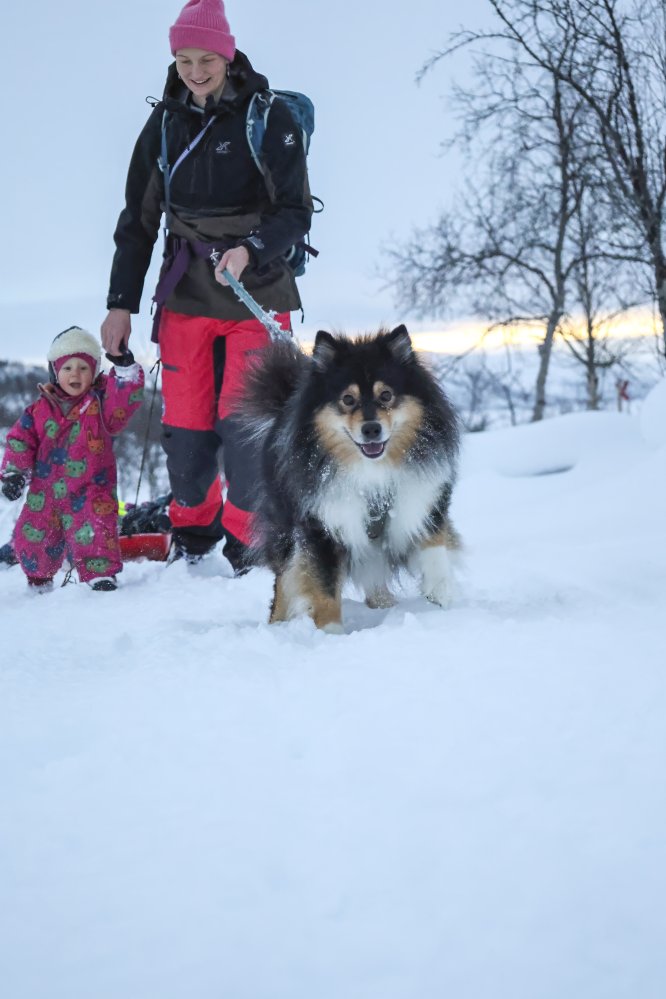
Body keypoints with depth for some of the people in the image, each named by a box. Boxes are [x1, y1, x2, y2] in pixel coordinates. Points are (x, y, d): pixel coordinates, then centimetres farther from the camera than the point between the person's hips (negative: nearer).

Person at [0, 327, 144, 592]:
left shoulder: (101, 403, 2)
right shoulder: (40, 410, 7)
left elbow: (127, 395, -14)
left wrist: (125, 366, -27)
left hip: (90, 490, -3)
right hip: (45, 489, 3)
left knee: (95, 531, -22)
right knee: (31, 537, 9)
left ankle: (100, 573, -7)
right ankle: (39, 578, 32)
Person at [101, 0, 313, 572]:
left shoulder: (269, 117, -5)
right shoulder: (165, 123, 7)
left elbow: (296, 213, -7)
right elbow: (138, 220, 12)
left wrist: (250, 251, -25)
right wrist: (121, 303, 9)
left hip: (257, 295, -3)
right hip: (186, 295, 3)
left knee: (243, 425, -10)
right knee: (185, 428, 1)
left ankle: (249, 546, 7)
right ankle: (193, 534, 25)